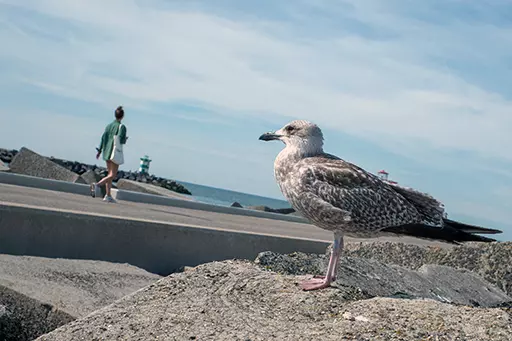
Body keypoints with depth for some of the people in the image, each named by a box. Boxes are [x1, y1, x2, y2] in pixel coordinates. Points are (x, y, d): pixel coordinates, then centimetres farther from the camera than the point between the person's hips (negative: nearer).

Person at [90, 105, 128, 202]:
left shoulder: (109, 125, 8)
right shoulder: (122, 127, -9)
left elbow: (103, 137, 4)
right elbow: (121, 140, -17)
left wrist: (99, 150, 5)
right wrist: (125, 139, 6)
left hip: (107, 151, 7)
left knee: (110, 174, 13)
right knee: (112, 175, -4)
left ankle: (108, 195, 11)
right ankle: (97, 184, -26)